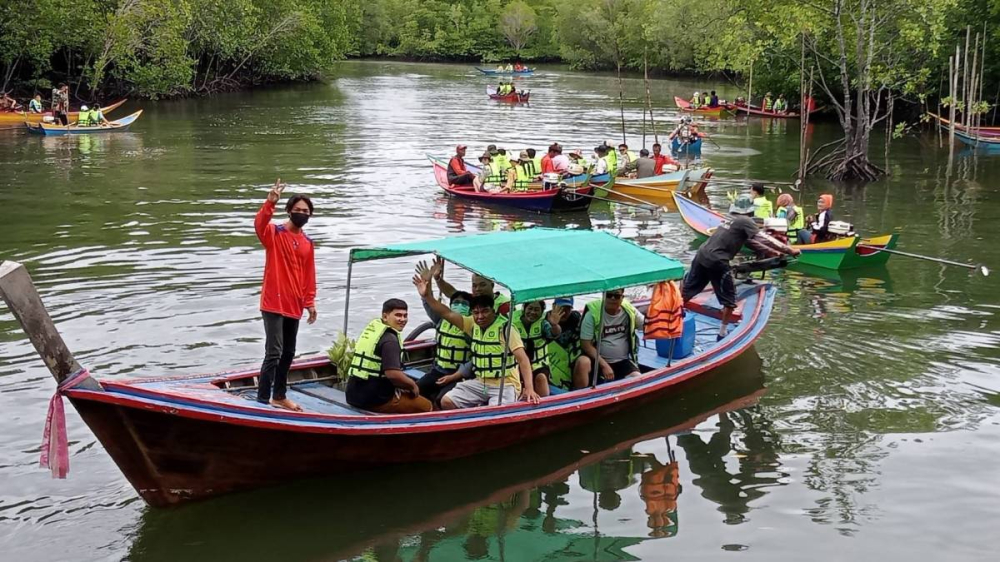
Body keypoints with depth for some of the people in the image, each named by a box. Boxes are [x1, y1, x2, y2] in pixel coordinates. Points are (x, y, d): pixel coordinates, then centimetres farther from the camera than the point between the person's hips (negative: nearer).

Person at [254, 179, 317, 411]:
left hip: (294, 306, 7)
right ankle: (262, 399, -7)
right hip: (273, 304, -7)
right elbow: (259, 225, -30)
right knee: (274, 353, -12)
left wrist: (310, 302, 12)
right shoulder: (274, 233, -6)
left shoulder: (307, 243, 11)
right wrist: (270, 202, -43)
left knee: (288, 353, 15)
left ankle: (279, 396, 28)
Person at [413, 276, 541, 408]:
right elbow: (447, 313, 1)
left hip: (505, 384, -6)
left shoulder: (505, 328, -14)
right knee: (447, 402, -7)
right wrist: (427, 296, -12)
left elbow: (523, 359, -20)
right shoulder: (473, 324, 5)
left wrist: (529, 388, -31)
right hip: (480, 383, 6)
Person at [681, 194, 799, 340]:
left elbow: (751, 242, 30)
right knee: (729, 300, 6)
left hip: (702, 255, 8)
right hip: (717, 261, -8)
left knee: (686, 292, 14)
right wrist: (789, 250, -1)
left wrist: (772, 251, 31)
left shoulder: (730, 221, 23)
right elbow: (764, 239, -6)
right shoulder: (745, 221, -1)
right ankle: (722, 334, 11)